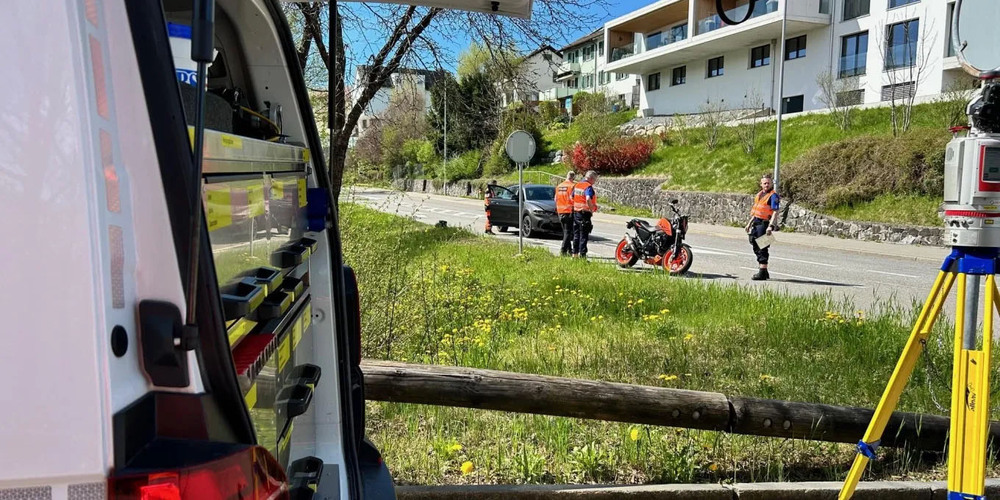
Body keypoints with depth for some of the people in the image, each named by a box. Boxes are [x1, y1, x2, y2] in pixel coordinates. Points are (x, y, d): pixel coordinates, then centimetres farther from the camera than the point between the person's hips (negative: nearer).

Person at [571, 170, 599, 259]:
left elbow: (572, 197, 18)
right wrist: (591, 210, -18)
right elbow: (588, 199, -30)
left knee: (576, 234, 16)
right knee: (583, 236, -3)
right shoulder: (588, 187, -15)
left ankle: (575, 253, 20)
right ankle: (582, 255, -3)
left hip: (576, 212, 8)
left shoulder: (577, 185, 11)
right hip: (585, 213, -8)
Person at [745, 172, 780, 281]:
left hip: (764, 224, -9)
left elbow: (775, 212, -18)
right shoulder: (759, 194, 16)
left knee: (762, 248, -8)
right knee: (756, 247, 14)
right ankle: (763, 271, 25)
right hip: (756, 222, 9)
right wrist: (750, 223, 23)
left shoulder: (773, 196, -10)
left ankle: (762, 273, -4)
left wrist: (771, 226, -27)